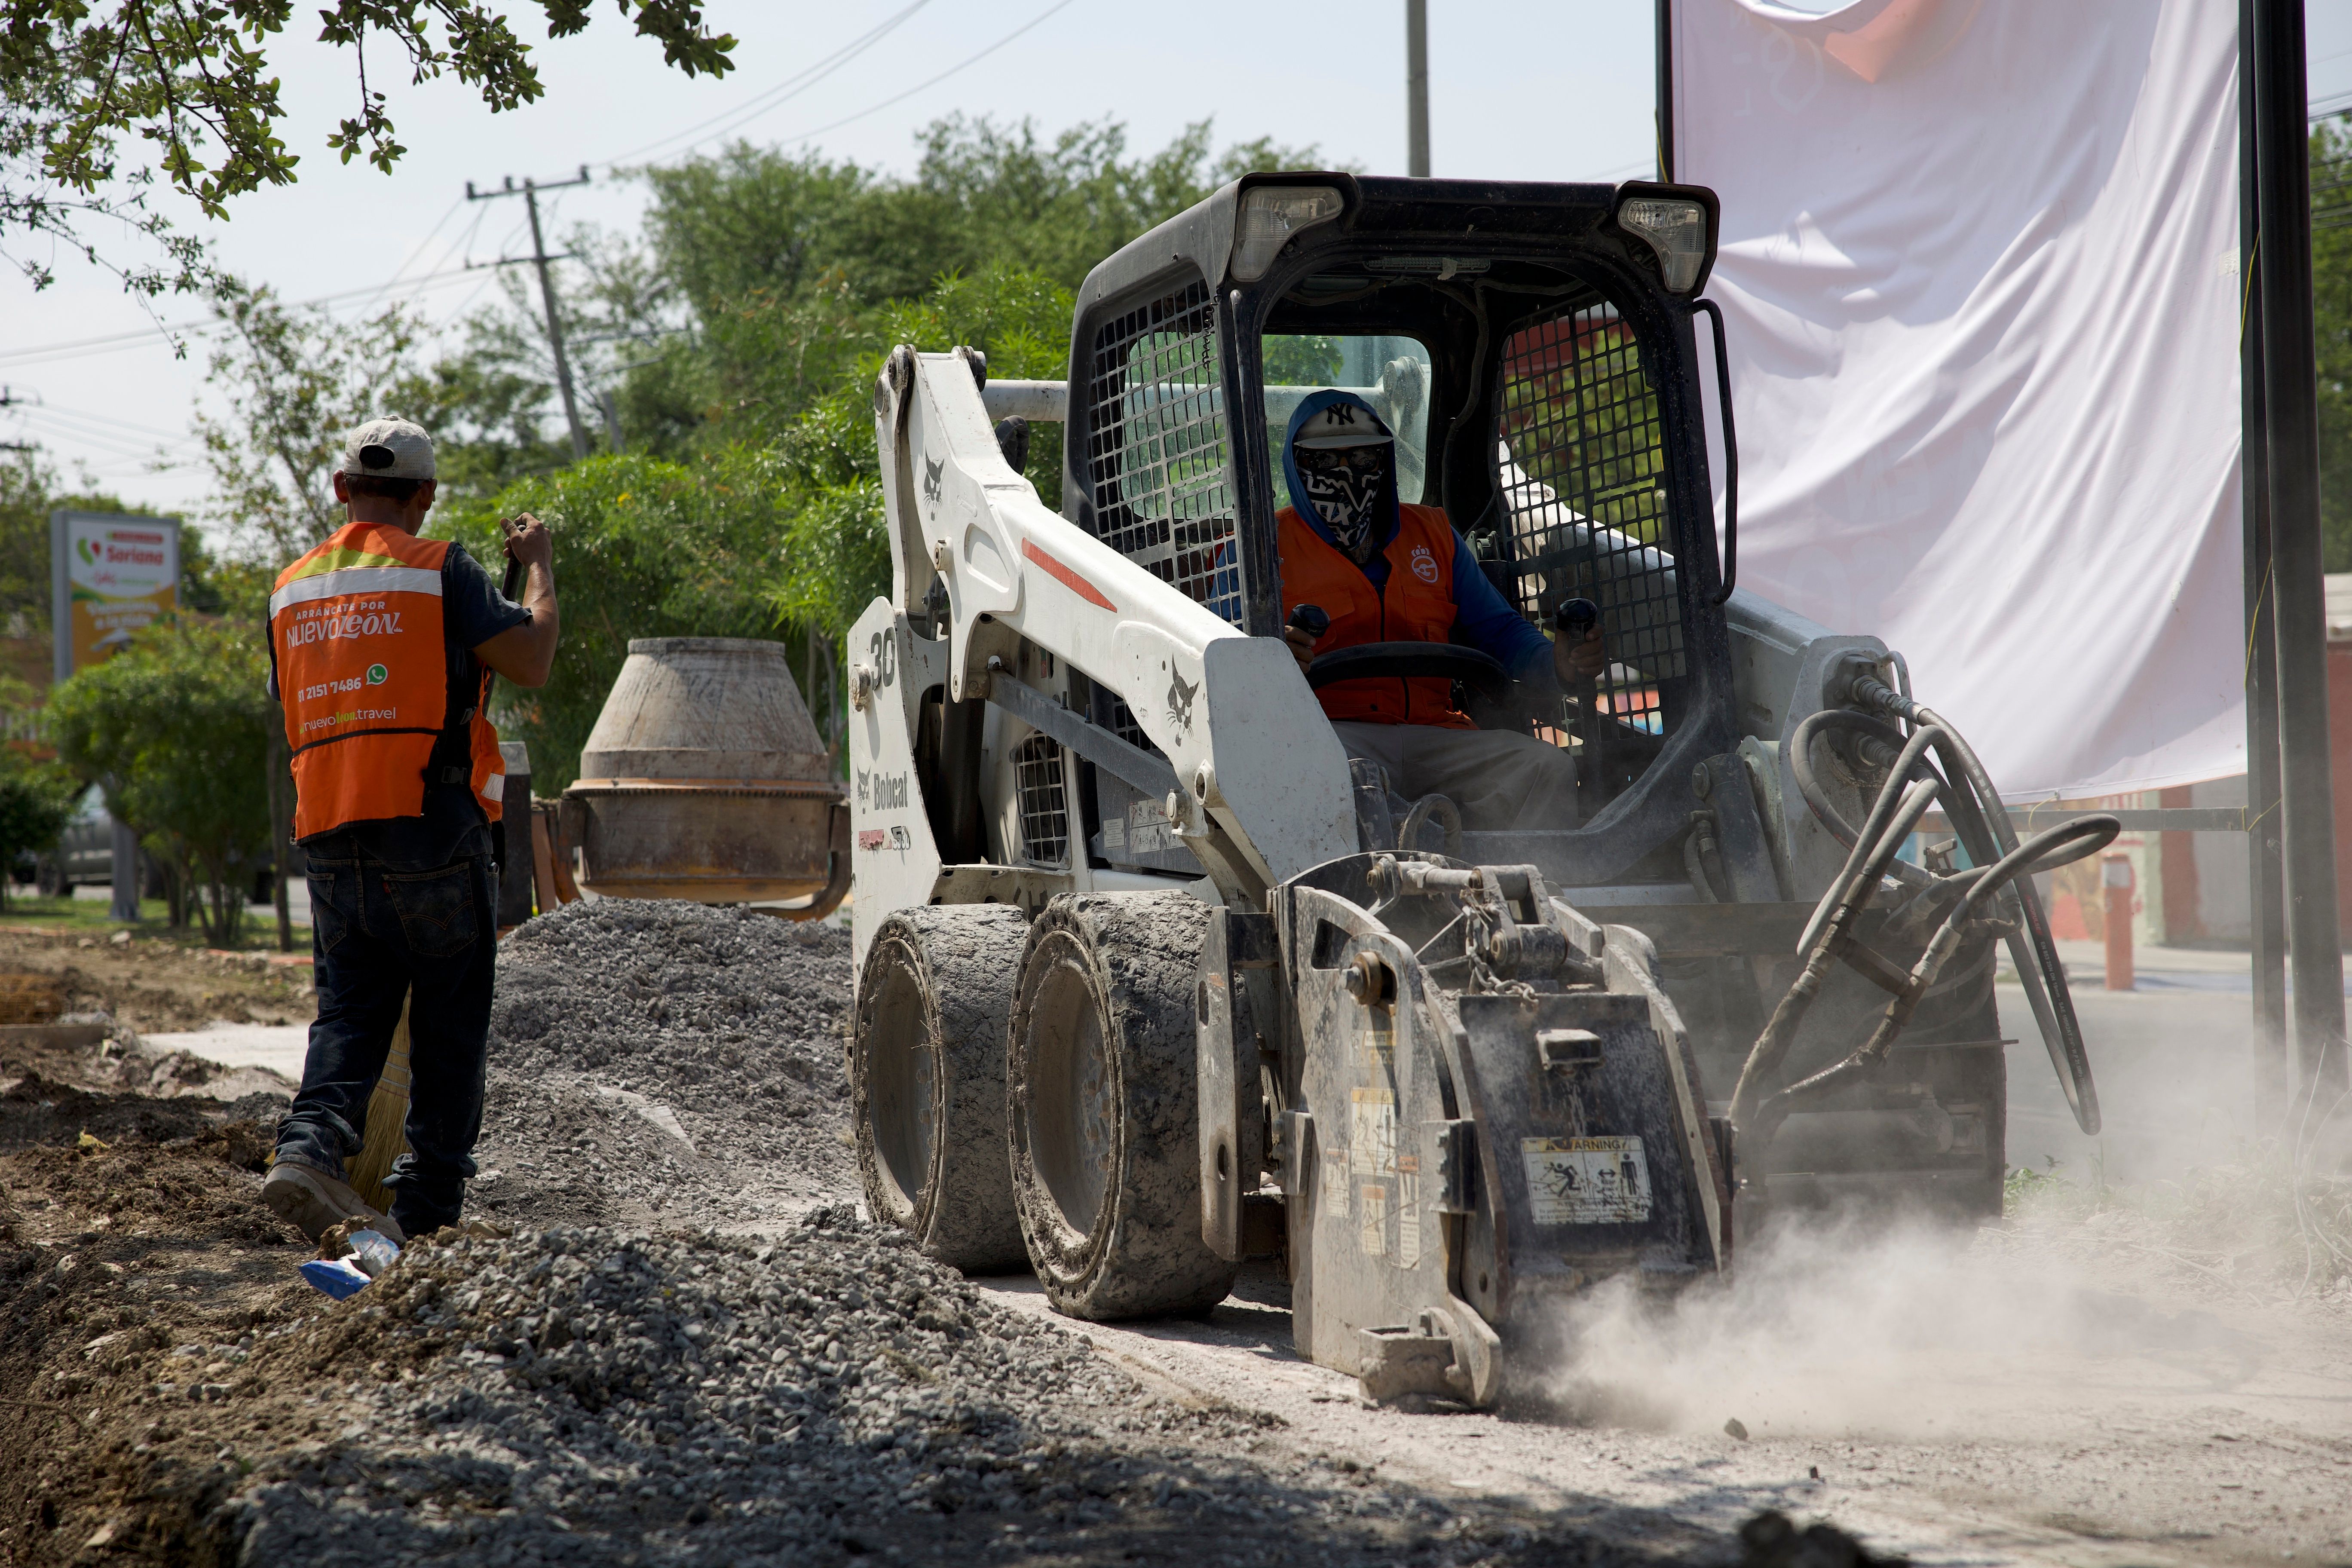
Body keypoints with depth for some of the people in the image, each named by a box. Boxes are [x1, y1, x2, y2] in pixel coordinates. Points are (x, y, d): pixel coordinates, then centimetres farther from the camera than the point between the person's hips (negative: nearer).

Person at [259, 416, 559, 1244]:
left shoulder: (294, 589, 14)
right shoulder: (440, 569, -4)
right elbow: (531, 662, -9)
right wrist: (540, 567, 6)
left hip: (333, 842, 5)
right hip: (430, 832, -5)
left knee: (350, 1011, 9)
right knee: (449, 1020, 6)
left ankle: (311, 1143, -16)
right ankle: (429, 1201, 6)